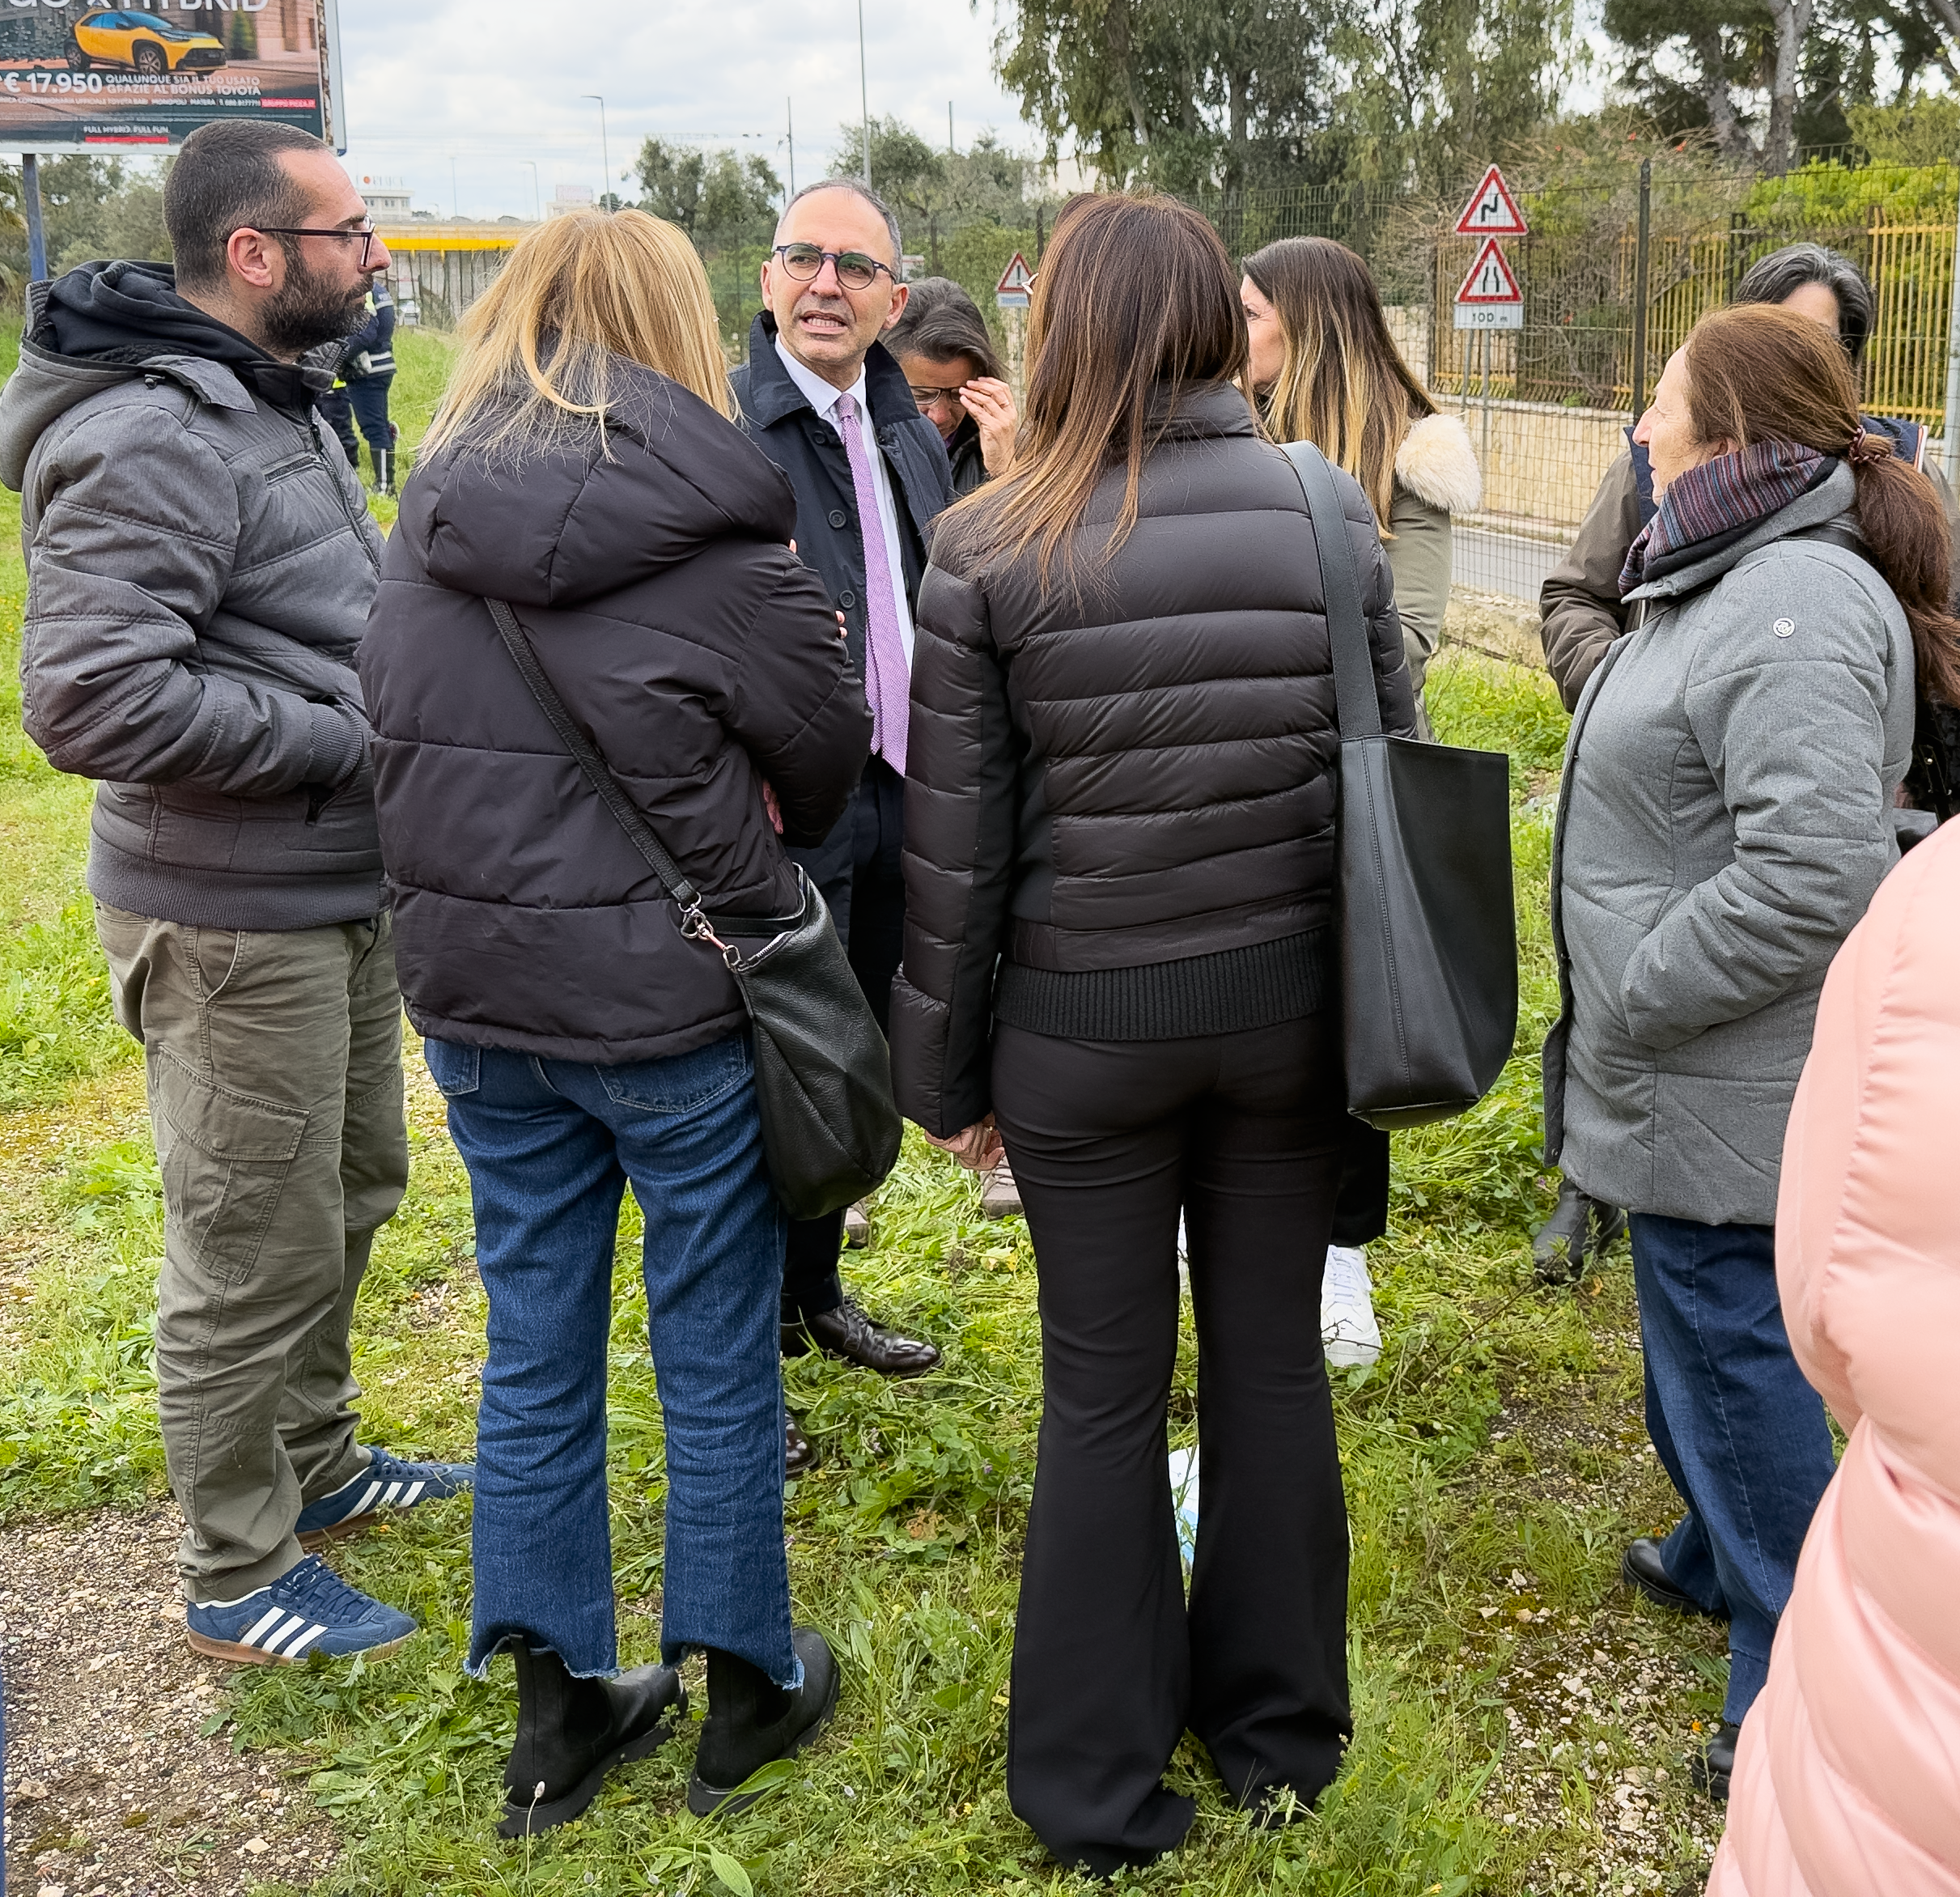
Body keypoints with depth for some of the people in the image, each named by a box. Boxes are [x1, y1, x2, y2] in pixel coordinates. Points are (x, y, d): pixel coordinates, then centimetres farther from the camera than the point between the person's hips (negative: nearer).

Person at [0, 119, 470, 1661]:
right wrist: (352, 737, -22)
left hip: (342, 896, 10)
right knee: (256, 1251, 4)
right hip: (235, 925, -10)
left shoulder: (275, 406, 11)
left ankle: (313, 1464, 44)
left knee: (350, 1192, 23)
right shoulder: (152, 441, -22)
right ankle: (236, 1576, 23)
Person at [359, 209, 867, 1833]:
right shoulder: (709, 532, -13)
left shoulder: (424, 526, 0)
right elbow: (830, 746, -1)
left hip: (473, 997, 5)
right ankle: (747, 1692, 28)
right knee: (717, 1353, 11)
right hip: (673, 999, -5)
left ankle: (559, 1715, 29)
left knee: (535, 1347, 15)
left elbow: (394, 746, 7)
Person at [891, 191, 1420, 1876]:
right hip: (1288, 1004, 2)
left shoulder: (991, 549, -10)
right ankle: (1279, 1733, 36)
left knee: (1104, 1396, 12)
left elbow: (958, 837, -7)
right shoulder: (1327, 510, -4)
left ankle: (1100, 1782, 28)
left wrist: (946, 1066, 4)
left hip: (1085, 1024, -2)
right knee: (1274, 1363, 17)